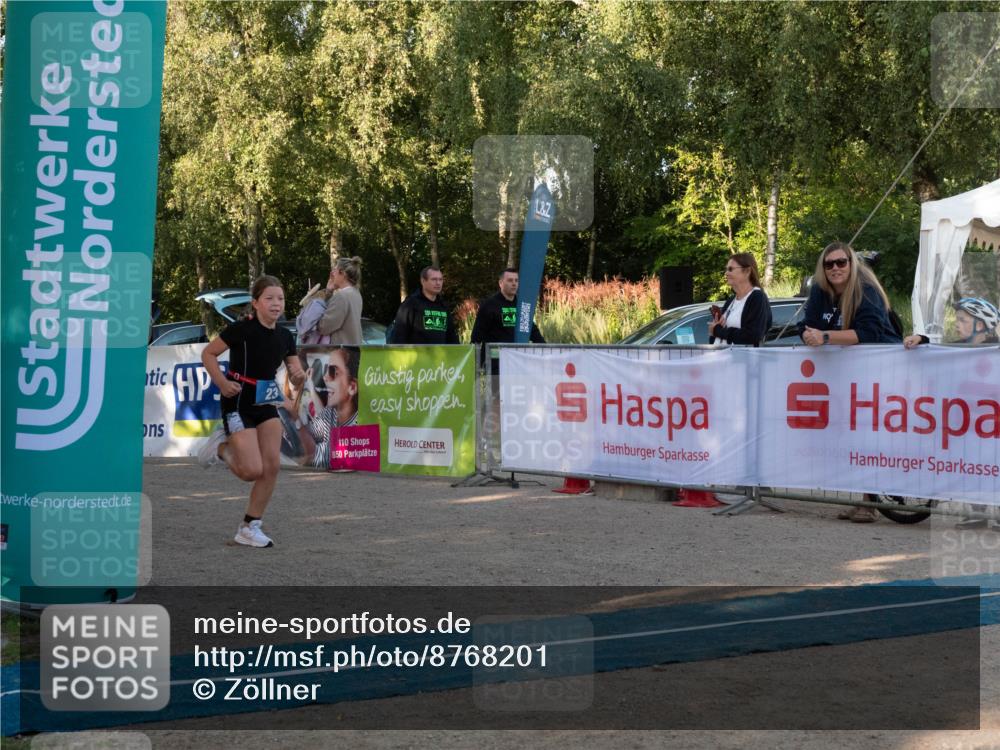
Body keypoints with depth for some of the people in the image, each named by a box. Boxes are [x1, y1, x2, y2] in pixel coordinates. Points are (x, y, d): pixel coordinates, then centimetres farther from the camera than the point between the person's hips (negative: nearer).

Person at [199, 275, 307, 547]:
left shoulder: (284, 336, 1)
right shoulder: (242, 329, -17)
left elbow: (296, 375, 7)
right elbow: (208, 354, -8)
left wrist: (299, 376, -17)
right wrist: (222, 383, -20)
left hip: (265, 404, 6)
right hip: (238, 404, -6)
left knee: (272, 466, -3)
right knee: (253, 471, -13)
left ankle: (250, 528, 10)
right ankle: (223, 447, 18)